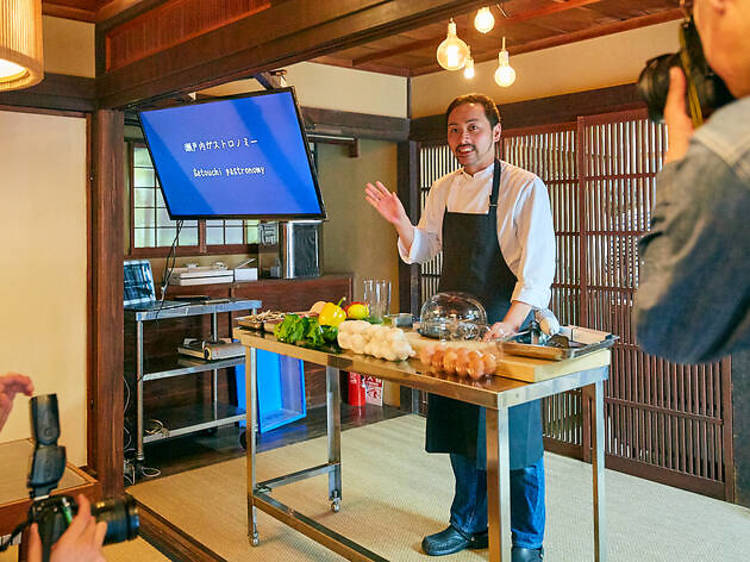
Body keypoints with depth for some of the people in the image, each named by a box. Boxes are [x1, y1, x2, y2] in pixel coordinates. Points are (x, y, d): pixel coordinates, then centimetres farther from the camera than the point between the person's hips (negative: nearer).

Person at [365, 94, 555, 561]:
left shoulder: (525, 188, -9)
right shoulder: (443, 190, 10)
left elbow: (537, 267, -18)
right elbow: (421, 251, 18)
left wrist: (510, 324, -30)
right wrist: (401, 222, -1)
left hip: (504, 328, -6)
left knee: (516, 440, 0)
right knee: (461, 432, 15)